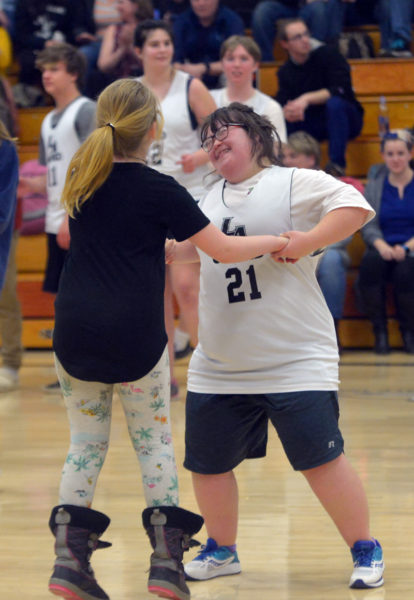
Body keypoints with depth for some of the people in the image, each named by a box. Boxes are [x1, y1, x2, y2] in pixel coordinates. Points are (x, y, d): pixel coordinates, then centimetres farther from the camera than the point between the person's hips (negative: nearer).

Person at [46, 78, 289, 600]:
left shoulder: (82, 179, 9)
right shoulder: (160, 191, -6)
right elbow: (224, 249, -4)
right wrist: (273, 242, 13)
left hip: (74, 336, 4)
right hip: (135, 340, -3)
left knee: (86, 443, 14)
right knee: (153, 440, 12)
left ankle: (69, 557, 2)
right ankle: (166, 557, 5)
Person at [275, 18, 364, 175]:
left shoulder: (326, 55, -9)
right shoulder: (285, 72, 4)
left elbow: (341, 90, -20)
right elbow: (282, 103, -5)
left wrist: (307, 99, -31)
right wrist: (287, 113, -31)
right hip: (311, 127, 3)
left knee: (334, 103, -36)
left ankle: (337, 165, -36)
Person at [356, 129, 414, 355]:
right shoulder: (374, 185, 15)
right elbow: (369, 225, 8)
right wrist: (380, 244, -14)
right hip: (384, 249, 2)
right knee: (370, 263, -35)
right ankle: (379, 330, -19)